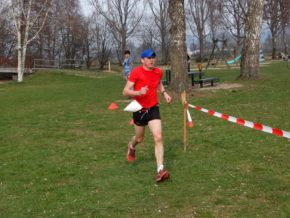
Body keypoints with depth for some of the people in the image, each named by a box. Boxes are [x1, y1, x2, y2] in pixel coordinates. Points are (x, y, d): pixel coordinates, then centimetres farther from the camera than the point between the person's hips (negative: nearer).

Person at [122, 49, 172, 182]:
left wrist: (164, 93, 8)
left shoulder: (158, 72, 1)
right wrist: (138, 92, -33)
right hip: (139, 110, -2)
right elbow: (125, 91, -15)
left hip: (153, 109, 2)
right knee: (139, 138, 17)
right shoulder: (136, 72, -14)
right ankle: (131, 146, 55)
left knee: (158, 138, -14)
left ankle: (160, 170, -13)